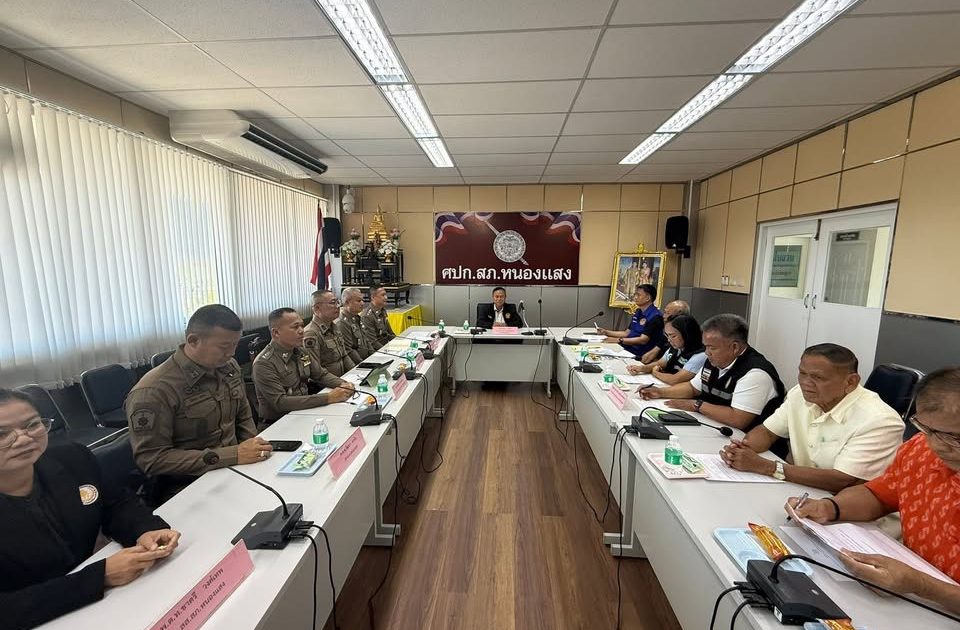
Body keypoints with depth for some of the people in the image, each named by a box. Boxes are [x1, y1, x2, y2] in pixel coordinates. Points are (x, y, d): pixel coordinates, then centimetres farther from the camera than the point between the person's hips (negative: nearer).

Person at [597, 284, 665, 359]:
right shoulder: (638, 312, 15)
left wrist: (618, 340, -23)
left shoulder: (654, 316, -14)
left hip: (641, 354, -8)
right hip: (627, 348, 8)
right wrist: (606, 332, 8)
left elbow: (643, 340, -20)